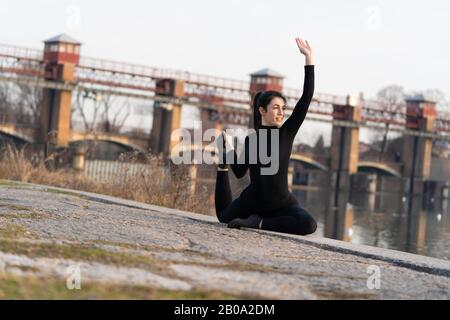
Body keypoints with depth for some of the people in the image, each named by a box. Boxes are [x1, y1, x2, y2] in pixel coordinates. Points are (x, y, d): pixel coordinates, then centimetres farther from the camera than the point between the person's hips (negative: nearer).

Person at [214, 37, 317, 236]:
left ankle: (260, 223, -14)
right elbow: (239, 172, 4)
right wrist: (227, 151, -3)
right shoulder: (251, 139, -5)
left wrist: (309, 59, -21)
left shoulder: (287, 133, -10)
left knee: (309, 225, -30)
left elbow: (306, 97, -17)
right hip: (253, 200, 2)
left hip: (282, 203, -2)